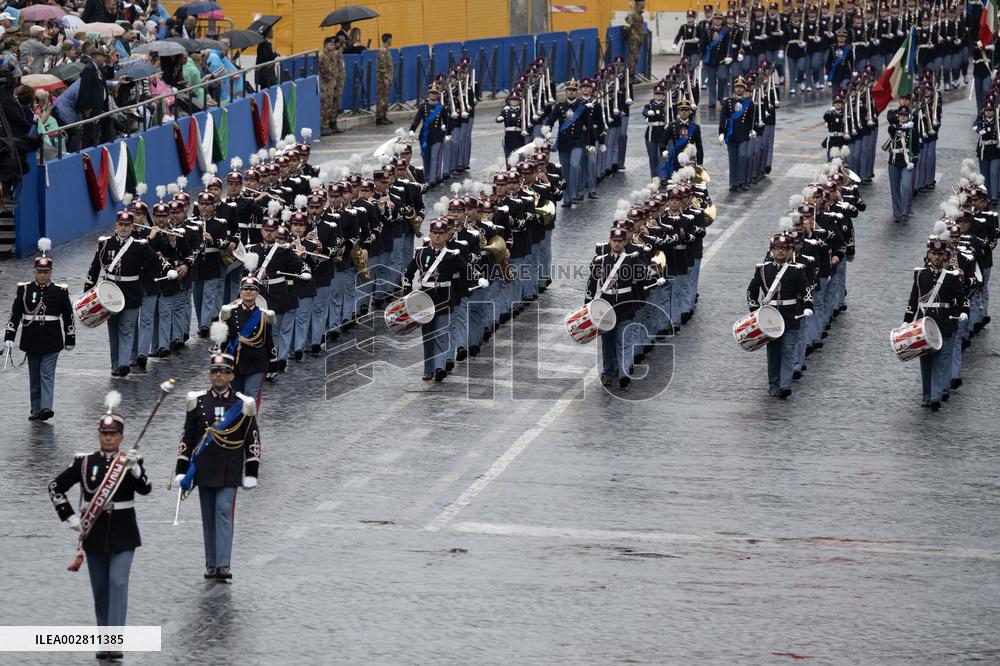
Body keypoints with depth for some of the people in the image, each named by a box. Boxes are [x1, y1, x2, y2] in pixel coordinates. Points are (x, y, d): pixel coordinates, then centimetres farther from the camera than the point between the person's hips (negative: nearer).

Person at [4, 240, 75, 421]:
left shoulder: (60, 291, -1)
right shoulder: (24, 290, 1)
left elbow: (68, 316, 5)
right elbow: (15, 315, 2)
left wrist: (70, 340, 7)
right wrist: (9, 337, -5)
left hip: (52, 342, -2)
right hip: (31, 341, 2)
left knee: (47, 375, -9)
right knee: (34, 377, 9)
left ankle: (46, 408, -16)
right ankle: (36, 410, 17)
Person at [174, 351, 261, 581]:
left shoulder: (243, 405, 0)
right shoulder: (197, 402, 4)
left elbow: (253, 440, 4)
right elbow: (186, 438, 7)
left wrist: (251, 473, -1)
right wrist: (182, 471, 4)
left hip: (229, 473, -2)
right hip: (203, 471, 2)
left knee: (224, 512, -13)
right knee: (208, 517, 7)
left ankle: (223, 565, -17)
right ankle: (211, 564, 15)